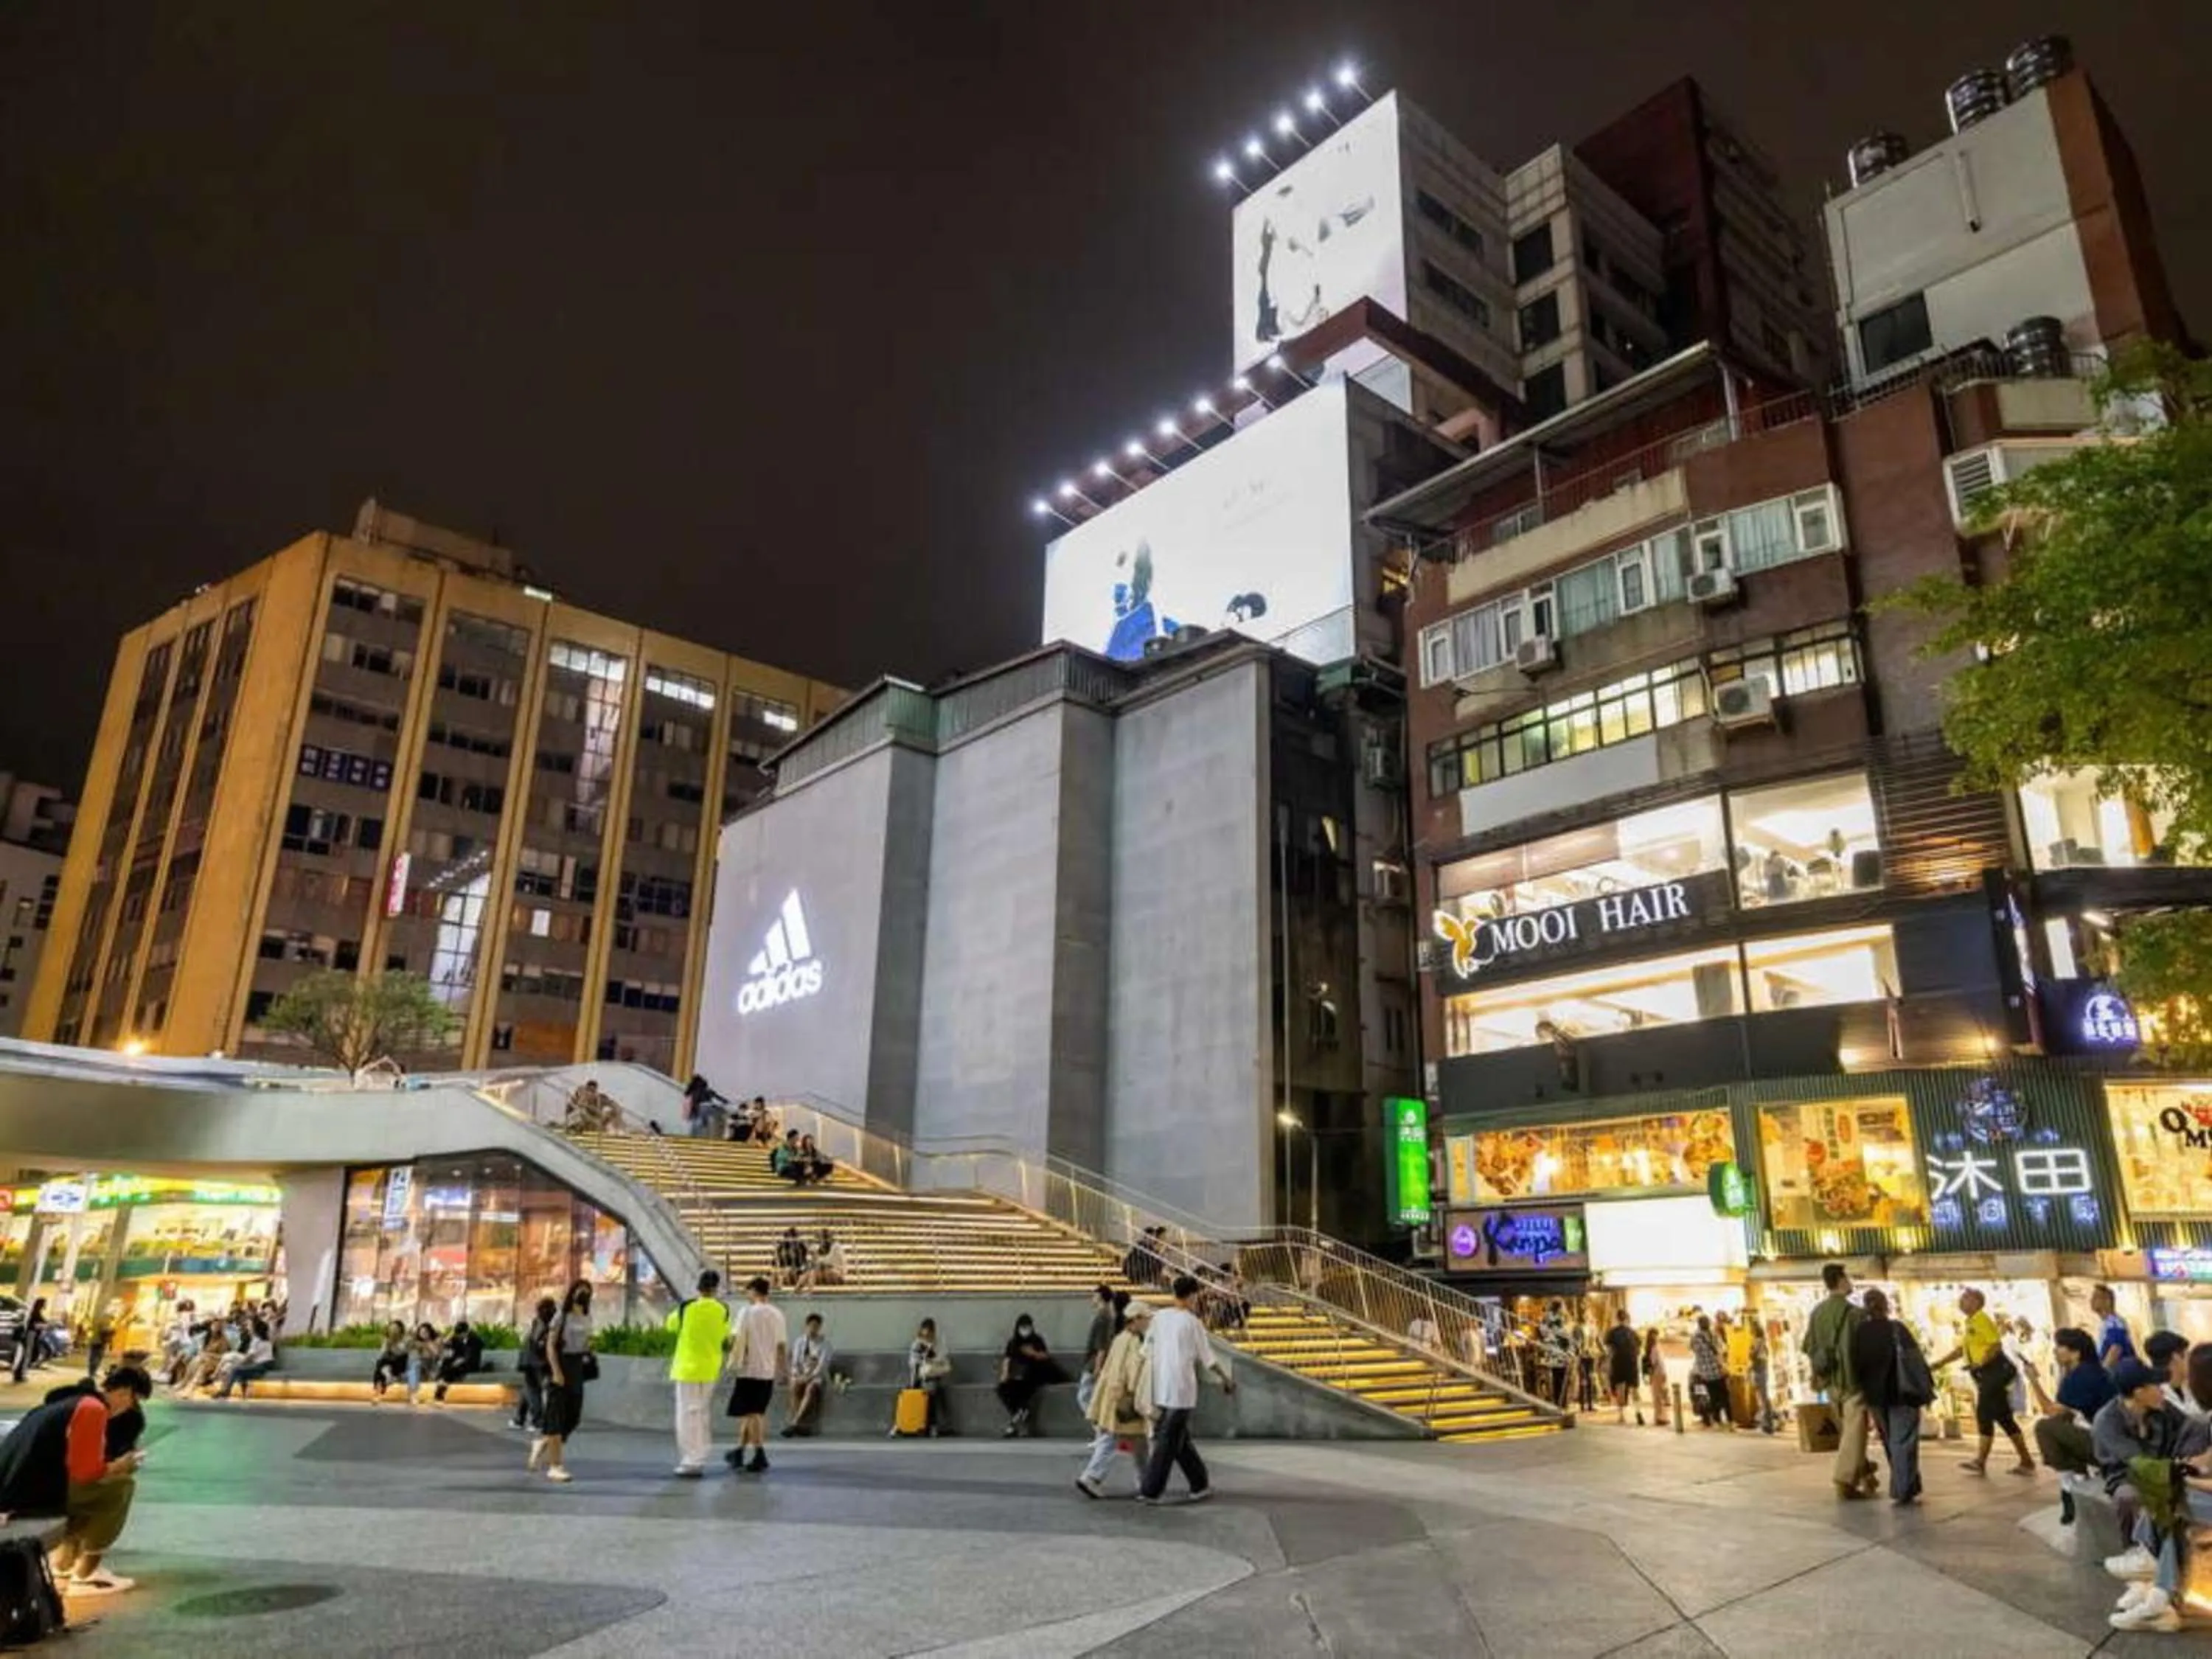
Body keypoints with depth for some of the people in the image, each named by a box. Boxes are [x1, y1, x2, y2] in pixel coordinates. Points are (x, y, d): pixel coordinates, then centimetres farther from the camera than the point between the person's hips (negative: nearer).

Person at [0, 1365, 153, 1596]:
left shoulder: (72, 1400, 20)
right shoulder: (93, 1408, -10)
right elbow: (85, 1470, -14)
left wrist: (112, 1466, 21)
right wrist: (117, 1467, 4)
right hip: (34, 1492, -10)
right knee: (122, 1486, -2)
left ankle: (62, 1566, 26)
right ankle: (84, 1576, 2)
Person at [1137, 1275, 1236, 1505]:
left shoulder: (1159, 1317, 4)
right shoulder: (1192, 1322, -9)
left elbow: (1147, 1352, 7)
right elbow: (1207, 1358, -3)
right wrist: (1226, 1377, 13)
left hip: (1160, 1389, 5)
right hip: (1181, 1389, -5)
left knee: (1181, 1439, 17)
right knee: (1167, 1442, 1)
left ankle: (1200, 1485, 25)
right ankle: (1150, 1491, 2)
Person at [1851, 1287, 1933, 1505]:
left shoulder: (1859, 1333, 2)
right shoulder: (1896, 1328, -10)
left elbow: (1856, 1367, 5)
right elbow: (1915, 1360, -11)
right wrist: (1926, 1391, -5)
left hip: (1876, 1396, 4)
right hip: (1901, 1393, -4)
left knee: (1891, 1442, 16)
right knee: (1903, 1442, -1)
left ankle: (1908, 1487, 24)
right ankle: (1903, 1490, -6)